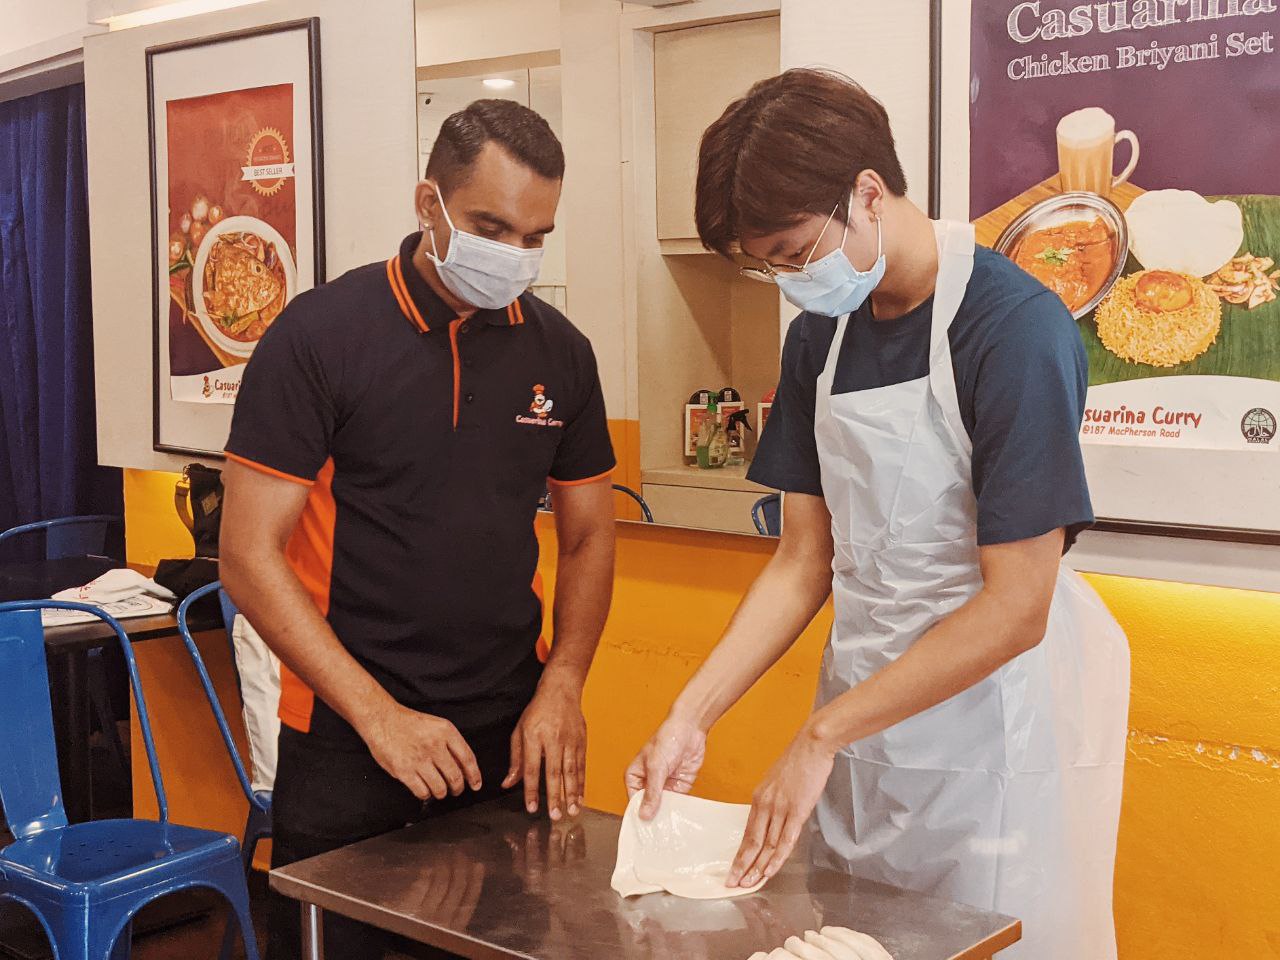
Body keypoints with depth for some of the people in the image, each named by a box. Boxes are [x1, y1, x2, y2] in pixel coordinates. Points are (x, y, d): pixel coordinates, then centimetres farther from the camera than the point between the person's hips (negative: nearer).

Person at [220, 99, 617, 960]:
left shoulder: (559, 351, 3)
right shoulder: (319, 336, -10)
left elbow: (588, 537, 11)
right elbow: (249, 556, -12)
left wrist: (562, 687, -4)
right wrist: (380, 716, -16)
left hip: (513, 742, 4)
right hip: (348, 745, -3)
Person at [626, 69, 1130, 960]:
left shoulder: (1015, 328, -19)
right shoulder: (819, 337, 4)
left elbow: (1015, 608, -20)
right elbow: (805, 560, 6)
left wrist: (822, 734, -18)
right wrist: (691, 717, -4)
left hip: (994, 735, -6)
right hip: (859, 726, 6)